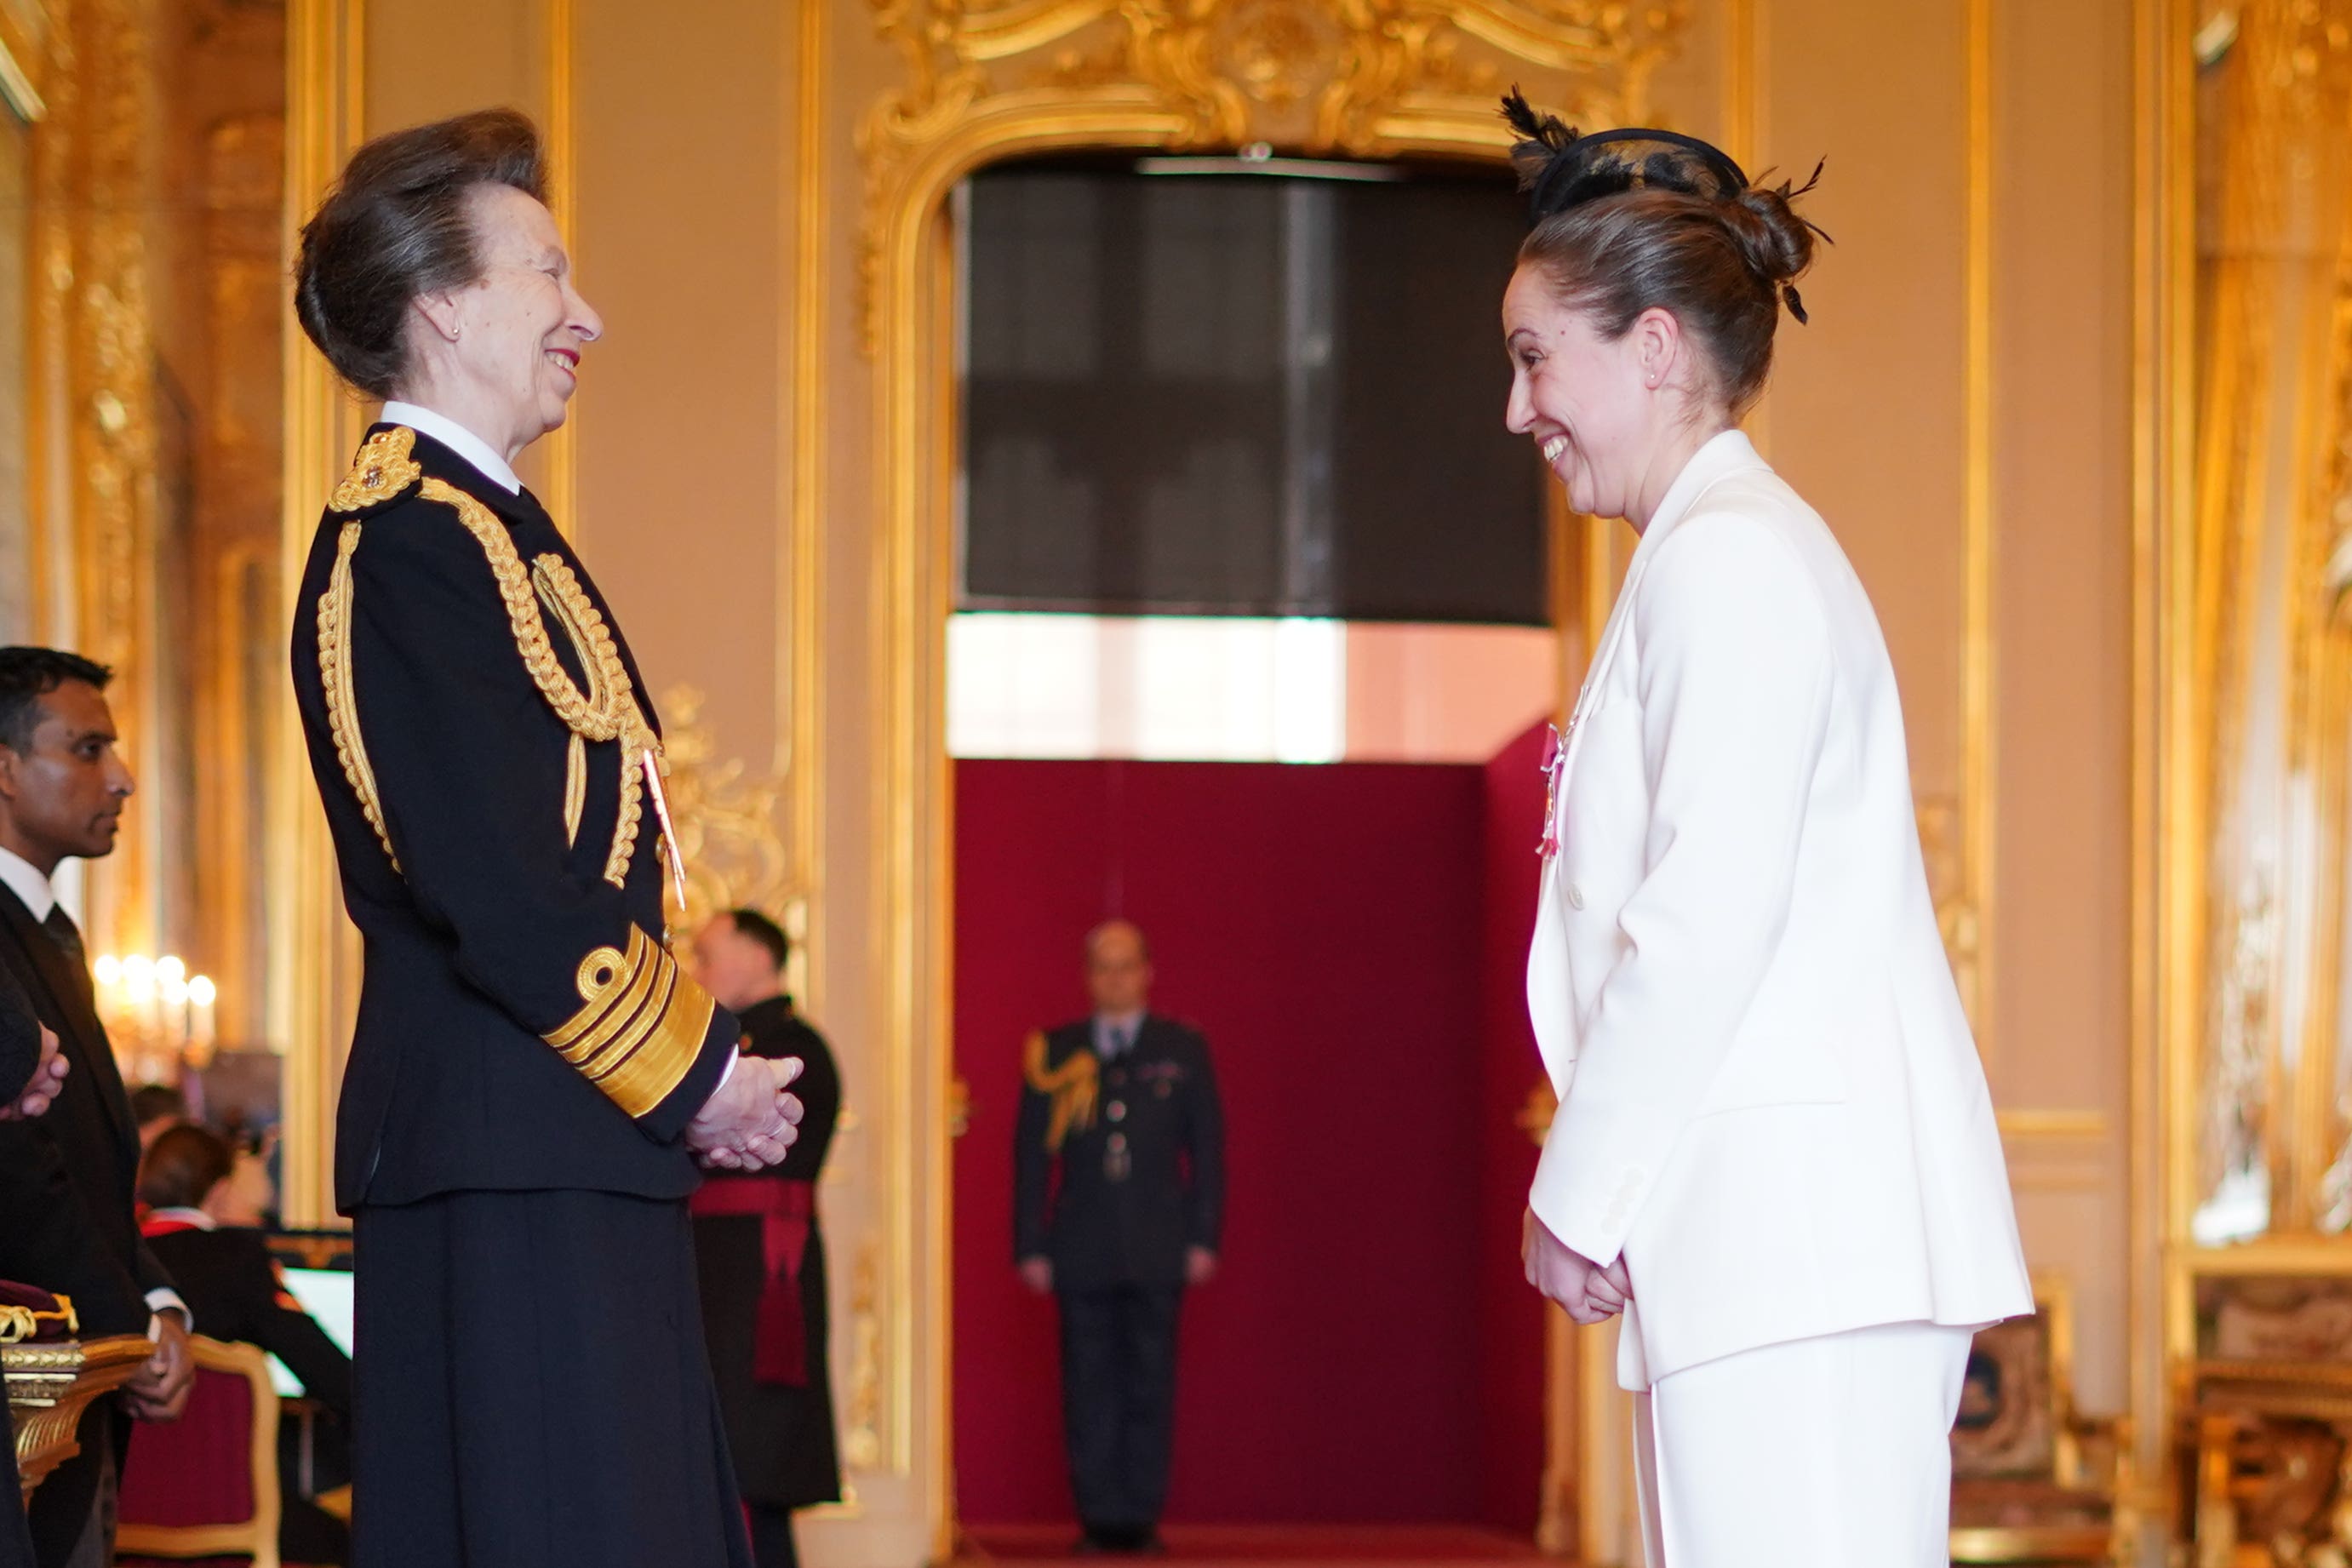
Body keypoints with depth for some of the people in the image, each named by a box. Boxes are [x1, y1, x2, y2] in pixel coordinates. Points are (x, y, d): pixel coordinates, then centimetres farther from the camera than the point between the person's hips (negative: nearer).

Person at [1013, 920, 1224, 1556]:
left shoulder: (1184, 1050, 9)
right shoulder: (1055, 1053, 9)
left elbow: (1207, 1149, 7)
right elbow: (1031, 1154, 8)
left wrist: (1203, 1238, -1)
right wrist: (1031, 1246, 2)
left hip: (1157, 1251, -1)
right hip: (1082, 1252, 1)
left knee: (1149, 1386, -2)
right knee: (1089, 1389, 0)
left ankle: (1141, 1517, 1)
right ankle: (1098, 1517, 2)